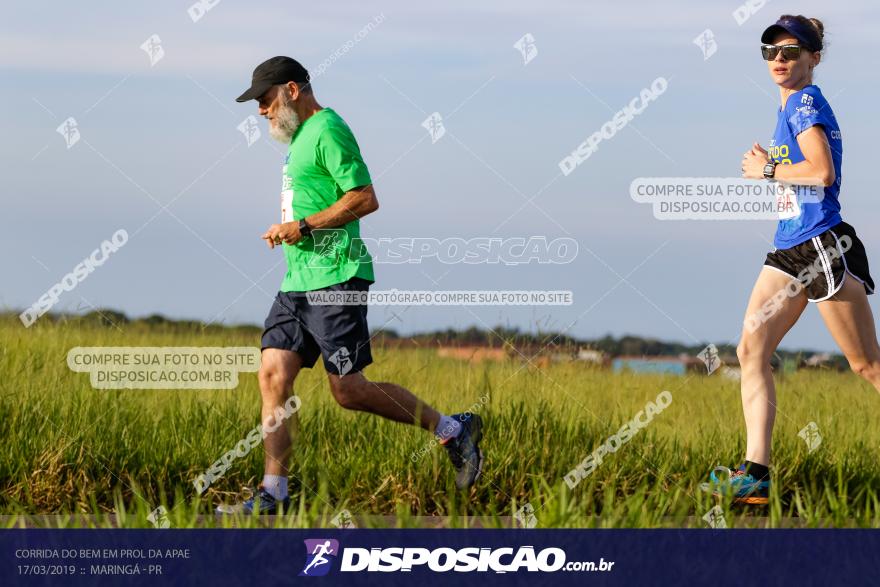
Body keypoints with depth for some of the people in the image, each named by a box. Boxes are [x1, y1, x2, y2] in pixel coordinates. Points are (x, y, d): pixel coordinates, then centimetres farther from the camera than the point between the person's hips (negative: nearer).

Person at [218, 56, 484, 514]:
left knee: (349, 391, -7)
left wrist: (304, 226, -19)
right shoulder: (299, 135, 20)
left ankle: (453, 431, 8)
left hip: (335, 280, -10)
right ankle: (272, 496, 0)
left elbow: (365, 198, -18)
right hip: (298, 282, 10)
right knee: (273, 375, -1)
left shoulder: (328, 130, -11)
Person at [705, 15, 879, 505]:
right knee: (751, 351, -4)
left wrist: (767, 170, -10)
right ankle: (756, 473, -8)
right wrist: (768, 165, 10)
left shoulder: (806, 101, -10)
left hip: (823, 245, -9)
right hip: (790, 251, 10)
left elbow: (822, 173, -23)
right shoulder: (792, 106, 18)